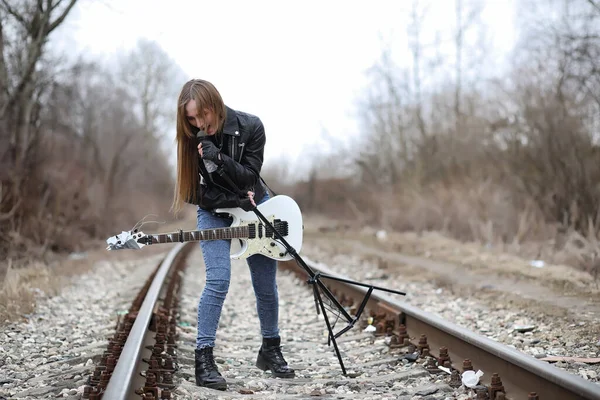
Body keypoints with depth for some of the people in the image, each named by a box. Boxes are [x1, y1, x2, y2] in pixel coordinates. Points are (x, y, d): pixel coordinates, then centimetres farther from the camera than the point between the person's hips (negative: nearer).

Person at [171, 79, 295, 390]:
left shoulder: (250, 126, -19)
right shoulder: (191, 139, -16)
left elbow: (249, 178, -19)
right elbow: (197, 192, -12)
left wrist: (219, 158, -35)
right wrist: (236, 201, -20)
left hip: (254, 205, 1)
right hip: (214, 212, -1)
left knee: (266, 283, 6)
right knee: (218, 281, -17)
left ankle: (270, 349, 24)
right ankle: (204, 359, -11)